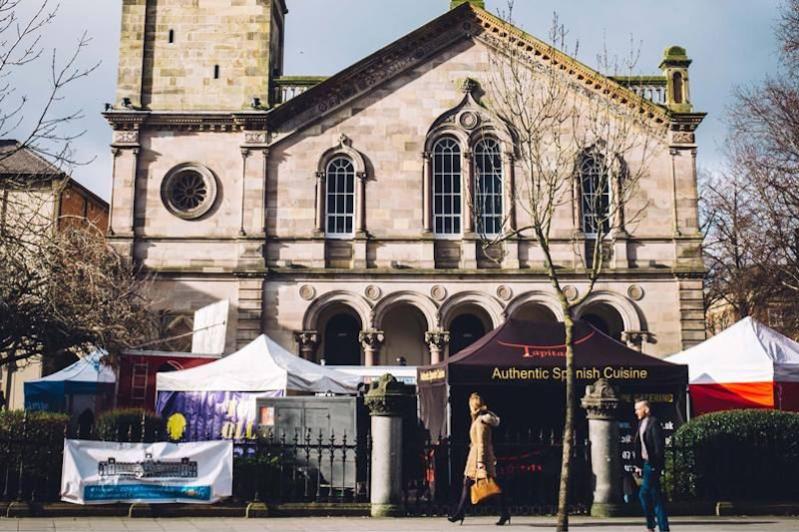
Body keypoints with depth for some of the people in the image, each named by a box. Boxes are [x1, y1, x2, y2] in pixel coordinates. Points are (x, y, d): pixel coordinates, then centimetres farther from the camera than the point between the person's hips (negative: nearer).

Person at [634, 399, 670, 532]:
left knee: (644, 494, -8)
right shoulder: (641, 423, 14)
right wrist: (639, 465, 16)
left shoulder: (653, 423, -12)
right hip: (646, 463, 8)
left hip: (653, 464, -8)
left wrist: (656, 464, -19)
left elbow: (659, 445, -17)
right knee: (655, 496, 10)